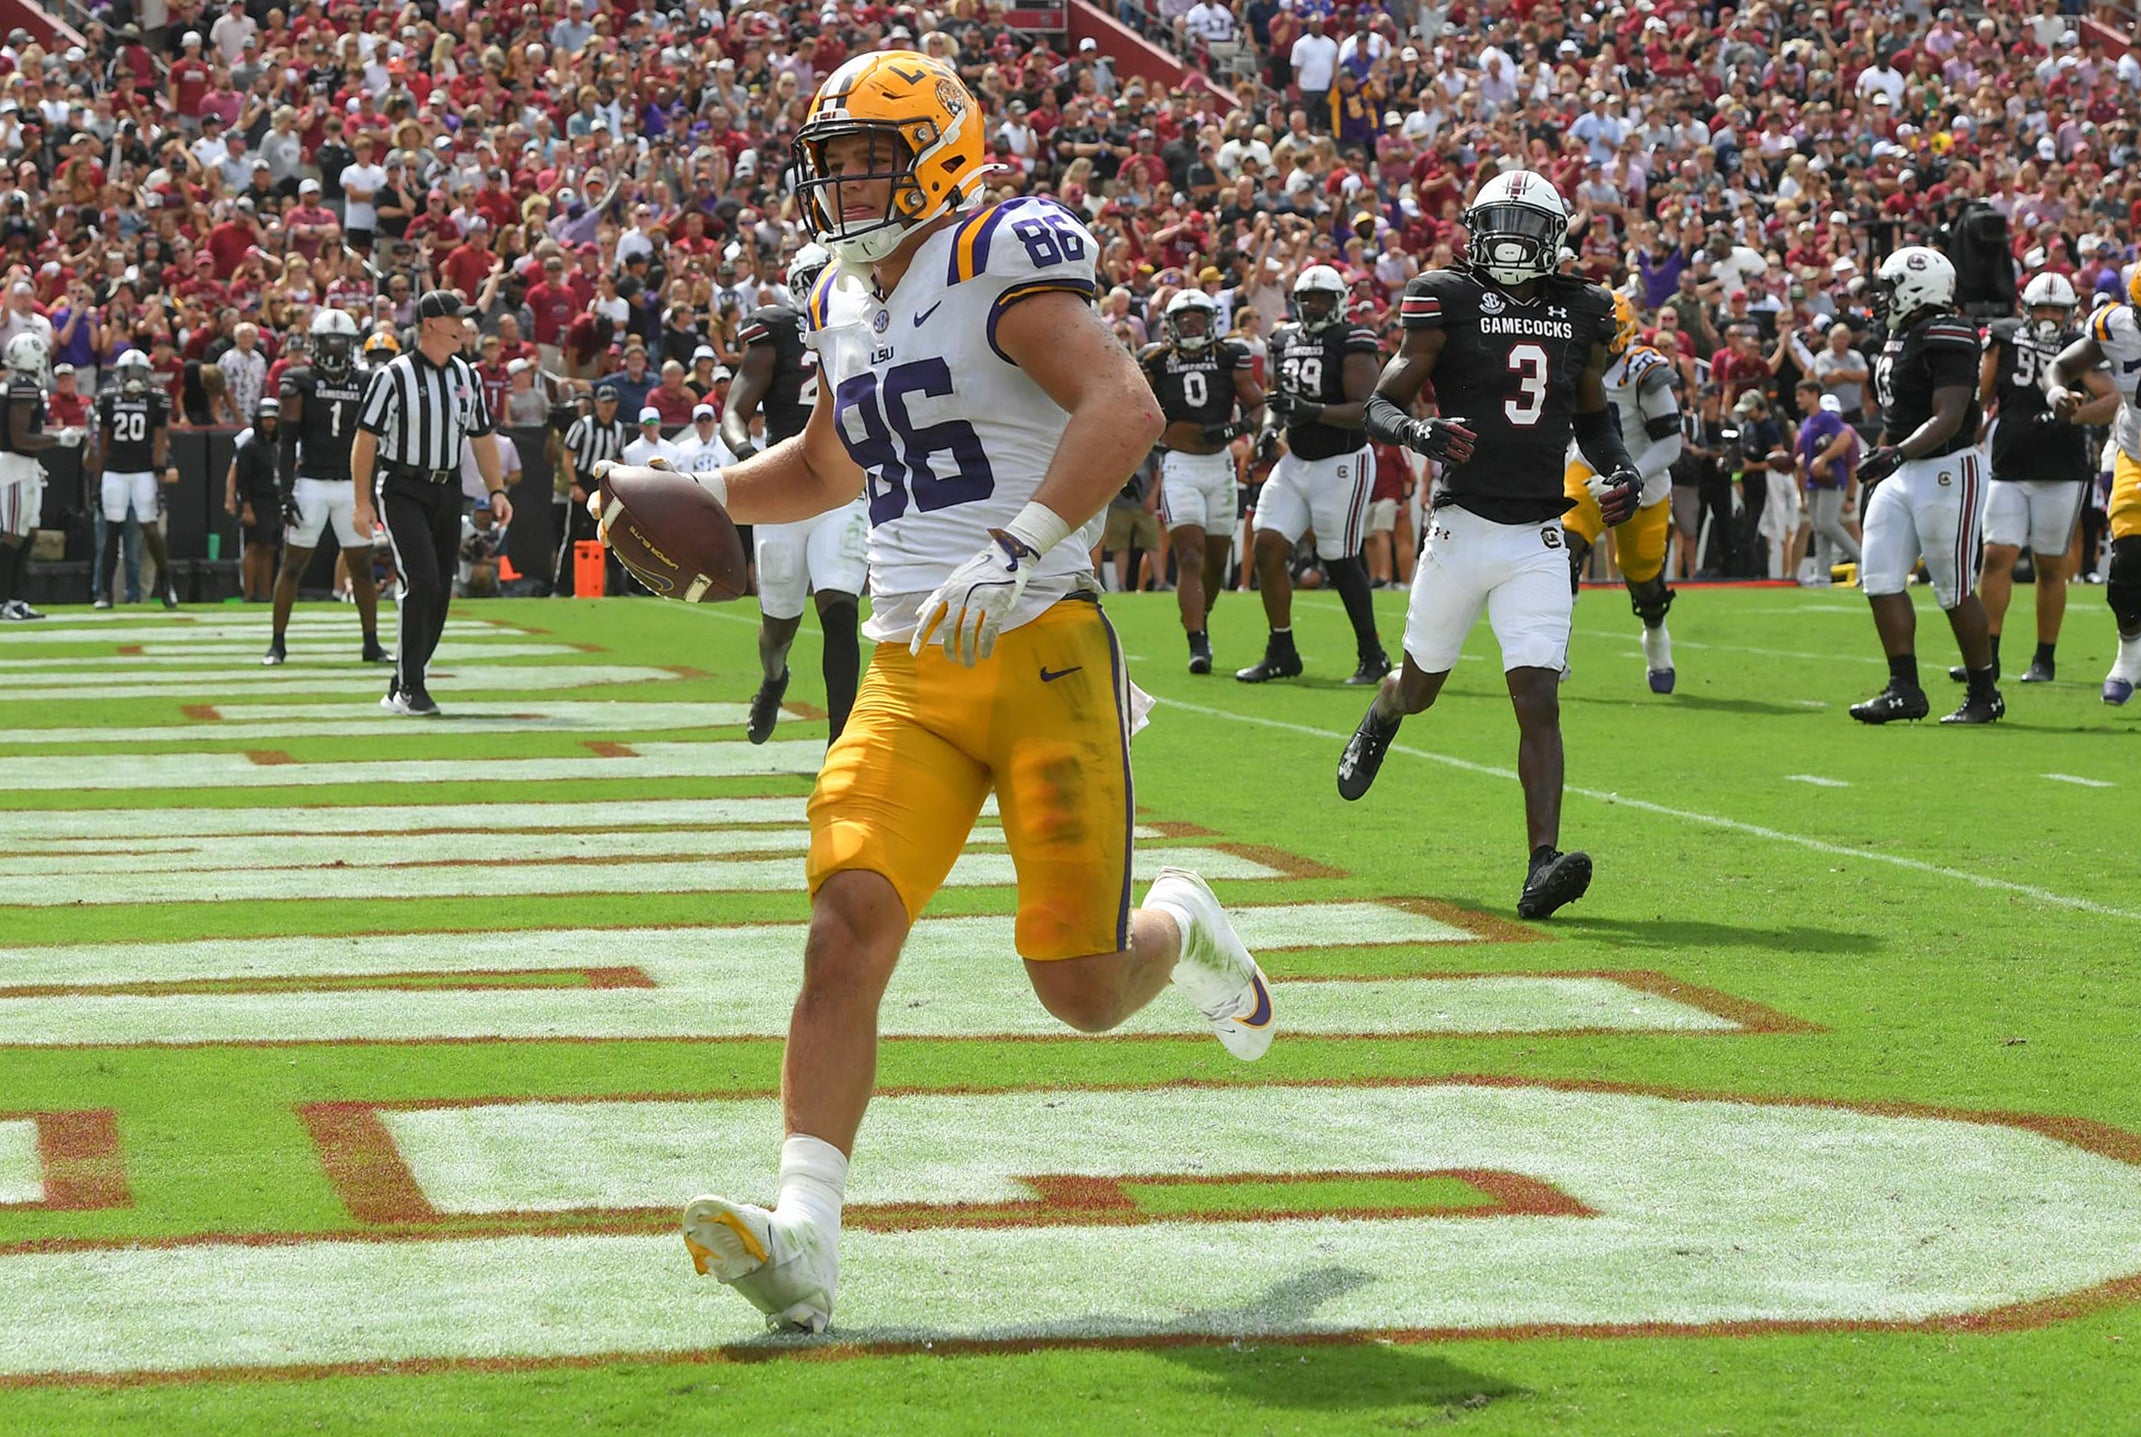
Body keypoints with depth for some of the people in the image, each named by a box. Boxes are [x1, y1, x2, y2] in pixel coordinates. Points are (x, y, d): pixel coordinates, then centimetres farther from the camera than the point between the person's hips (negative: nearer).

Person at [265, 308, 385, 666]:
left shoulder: (364, 385, 6)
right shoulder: (300, 382, -3)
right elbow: (287, 440, -5)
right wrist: (287, 492, -11)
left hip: (351, 485, 3)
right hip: (310, 483, -3)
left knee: (362, 565, 4)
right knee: (293, 563, -1)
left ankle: (372, 643, 12)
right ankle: (277, 643, 6)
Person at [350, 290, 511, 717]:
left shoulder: (466, 376, 9)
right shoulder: (394, 376, -9)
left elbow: (481, 438, 17)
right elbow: (366, 438, -7)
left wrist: (497, 490, 7)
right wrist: (362, 502, -11)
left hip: (447, 491, 6)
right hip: (402, 491, -6)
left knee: (440, 592, 3)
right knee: (422, 582, -18)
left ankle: (402, 690, 13)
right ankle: (409, 689, -12)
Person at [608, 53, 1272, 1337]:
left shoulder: (998, 268, -8)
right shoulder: (850, 305, 16)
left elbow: (1126, 408, -25)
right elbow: (824, 471, 36)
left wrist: (1020, 546, -35)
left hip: (1041, 652, -6)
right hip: (909, 672, 6)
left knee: (1082, 988, -5)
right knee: (850, 920, -14)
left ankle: (1183, 930, 33)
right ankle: (804, 1243, -20)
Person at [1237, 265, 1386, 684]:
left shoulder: (1352, 342, -12)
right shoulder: (1286, 340, 10)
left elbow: (1364, 410, -20)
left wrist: (1313, 412, -32)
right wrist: (1270, 426, 1)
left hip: (1342, 464, -7)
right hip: (1296, 461, 7)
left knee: (1340, 561, -4)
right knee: (1268, 546, -2)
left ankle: (1372, 656, 9)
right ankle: (1281, 653, 9)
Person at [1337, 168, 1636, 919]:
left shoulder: (1581, 314, 9)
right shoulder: (1448, 302, -4)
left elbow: (1592, 413, 25)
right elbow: (1381, 406, -4)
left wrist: (1620, 469, 5)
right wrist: (1421, 431, -26)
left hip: (1539, 541, 2)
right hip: (1463, 527, -1)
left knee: (1538, 702, -11)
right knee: (1421, 685, 17)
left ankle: (1543, 868, -17)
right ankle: (1380, 720, 54)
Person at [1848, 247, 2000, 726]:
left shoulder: (1946, 338, -17)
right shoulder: (1900, 338, 12)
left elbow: (1947, 419, -23)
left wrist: (1896, 454, -33)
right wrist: (1883, 462, 24)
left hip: (1947, 471, -9)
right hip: (1902, 475, 9)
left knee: (1956, 591, -2)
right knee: (1880, 579, 1)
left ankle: (1985, 694, 11)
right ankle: (1904, 689, 5)